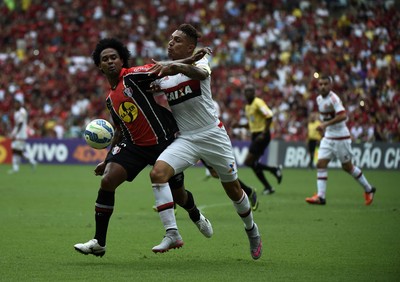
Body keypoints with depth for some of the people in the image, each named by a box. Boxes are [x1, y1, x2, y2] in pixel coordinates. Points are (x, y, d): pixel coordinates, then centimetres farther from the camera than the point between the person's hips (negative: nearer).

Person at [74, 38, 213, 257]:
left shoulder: (133, 76, -8)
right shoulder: (110, 98, 13)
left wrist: (189, 61, -39)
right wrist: (108, 160, 21)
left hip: (163, 140, -5)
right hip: (134, 145, 5)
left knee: (177, 195, 6)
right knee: (107, 181, -16)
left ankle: (196, 216, 45)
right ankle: (99, 242, -9)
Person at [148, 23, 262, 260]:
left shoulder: (199, 61, -6)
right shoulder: (161, 74, 6)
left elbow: (201, 73, -31)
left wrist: (176, 67, -52)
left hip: (212, 134, -3)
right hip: (185, 139, 3)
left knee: (233, 189, 8)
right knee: (158, 172, -24)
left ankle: (251, 229, 38)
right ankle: (172, 235, -23)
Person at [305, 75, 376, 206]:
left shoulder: (333, 99, -19)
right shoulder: (319, 99, 7)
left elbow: (343, 116, -33)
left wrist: (326, 124, -37)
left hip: (341, 137, -7)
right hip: (328, 138, 7)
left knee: (347, 167, 5)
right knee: (321, 164, -7)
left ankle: (368, 189, 24)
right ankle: (320, 196, -9)